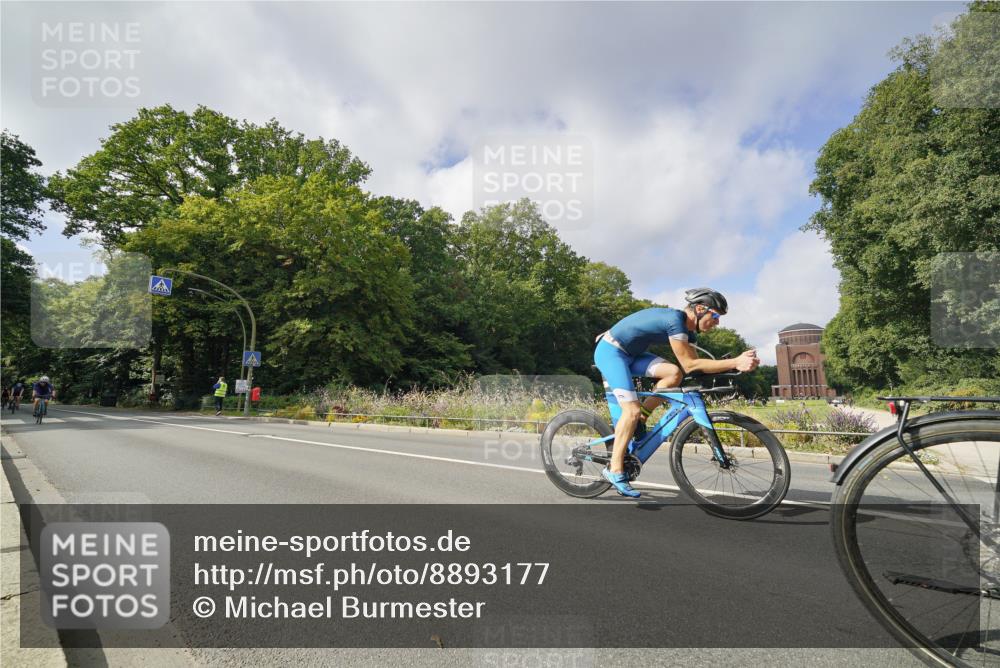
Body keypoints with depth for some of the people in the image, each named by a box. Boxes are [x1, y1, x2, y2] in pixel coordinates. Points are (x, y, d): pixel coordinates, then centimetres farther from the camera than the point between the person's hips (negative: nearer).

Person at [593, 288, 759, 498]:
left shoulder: (688, 330, 5)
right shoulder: (675, 319, -24)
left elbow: (695, 365, 3)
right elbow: (689, 365, -26)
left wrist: (734, 365, -9)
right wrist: (735, 363, -29)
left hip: (630, 354, 9)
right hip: (610, 351, -8)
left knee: (674, 373, -13)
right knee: (632, 410, -18)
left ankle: (639, 418, 0)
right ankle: (615, 470, -10)